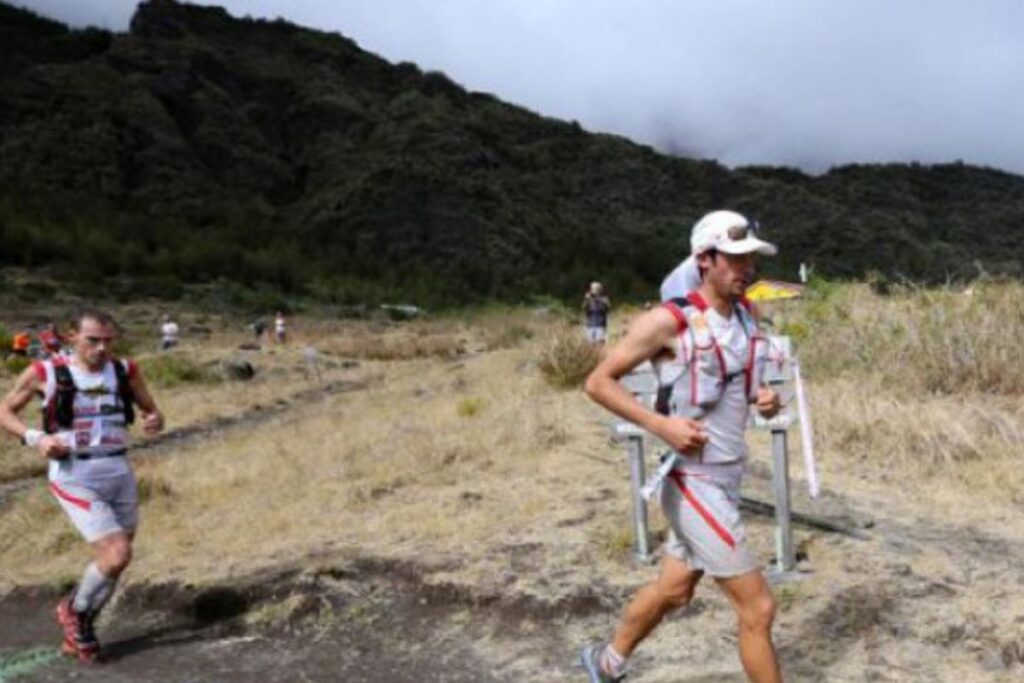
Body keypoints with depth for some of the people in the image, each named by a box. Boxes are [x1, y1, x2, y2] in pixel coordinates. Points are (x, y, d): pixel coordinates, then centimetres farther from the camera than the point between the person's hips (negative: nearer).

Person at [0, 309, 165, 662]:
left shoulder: (125, 371, 1)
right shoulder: (45, 373, -6)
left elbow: (151, 410, 13)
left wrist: (154, 420, -11)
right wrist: (35, 438, -10)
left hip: (119, 472, 5)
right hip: (75, 476, -5)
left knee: (113, 559, 13)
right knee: (117, 554, -16)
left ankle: (78, 634, 36)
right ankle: (74, 610, 15)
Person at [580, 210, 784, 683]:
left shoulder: (746, 312, 6)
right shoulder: (669, 320, -16)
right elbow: (598, 382, -12)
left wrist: (763, 398, -1)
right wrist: (661, 425, -20)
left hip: (727, 476, 8)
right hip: (695, 483, -8)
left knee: (673, 590, 22)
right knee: (757, 608, -3)